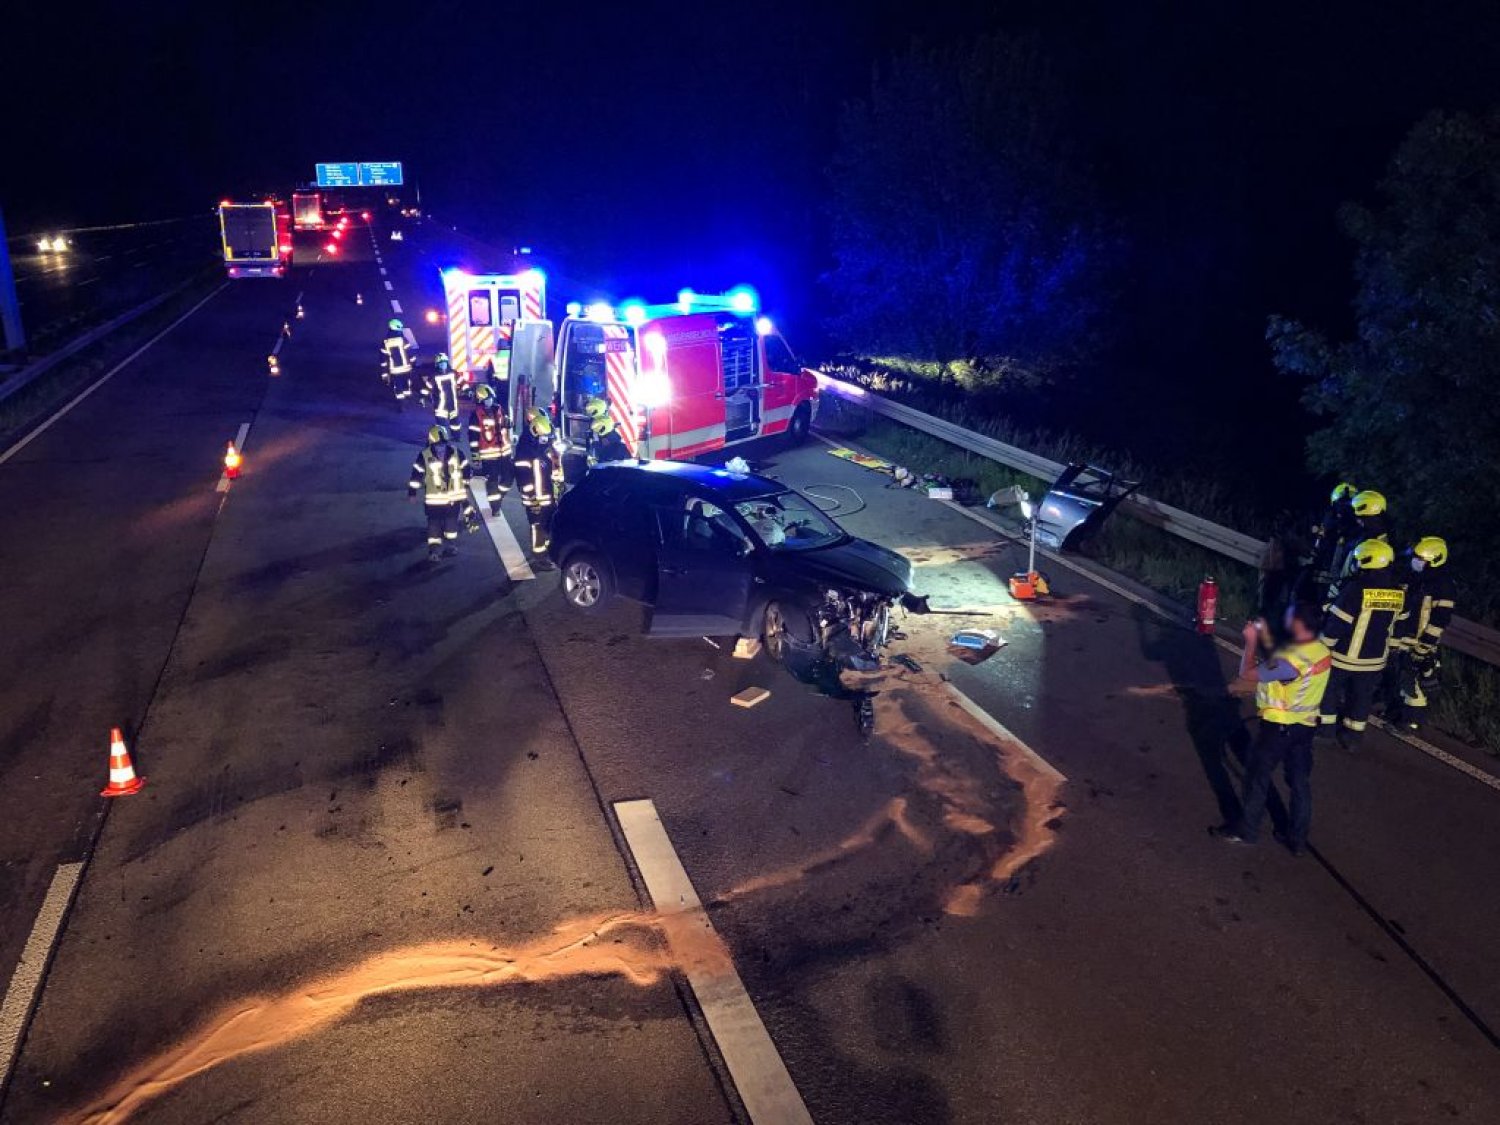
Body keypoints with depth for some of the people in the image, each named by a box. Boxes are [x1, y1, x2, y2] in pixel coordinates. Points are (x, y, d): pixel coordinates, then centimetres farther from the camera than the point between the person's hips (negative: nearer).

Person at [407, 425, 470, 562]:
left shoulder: (456, 453, -5)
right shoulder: (424, 456, -11)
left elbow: (465, 470, 5)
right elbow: (417, 474, -7)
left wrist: (464, 490, 10)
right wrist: (412, 492, -4)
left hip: (454, 497, 2)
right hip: (434, 499, -2)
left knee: (452, 521, 13)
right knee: (434, 524, 0)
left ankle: (451, 545, 24)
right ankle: (434, 550, 4)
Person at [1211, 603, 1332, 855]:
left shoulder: (1293, 659, -30)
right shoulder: (1321, 651, -3)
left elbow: (1247, 673, -23)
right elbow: (1275, 664, 10)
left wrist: (1251, 641, -13)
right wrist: (1265, 637, 4)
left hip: (1278, 726, -8)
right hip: (1306, 726, 8)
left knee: (1257, 777, 10)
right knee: (1300, 782, 15)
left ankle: (1246, 830, 24)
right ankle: (1298, 839, 26)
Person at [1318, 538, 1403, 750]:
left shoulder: (1356, 588, -23)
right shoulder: (1398, 591, -4)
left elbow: (1337, 622, -20)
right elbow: (1394, 624, 9)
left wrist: (1323, 645, -8)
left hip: (1345, 654, -5)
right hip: (1375, 659, 5)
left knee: (1328, 686, 17)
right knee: (1362, 696, 17)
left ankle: (1325, 723, 26)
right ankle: (1353, 736, 25)